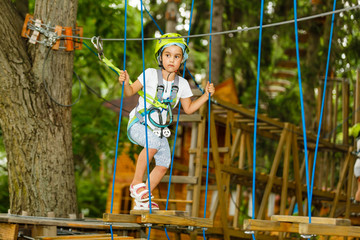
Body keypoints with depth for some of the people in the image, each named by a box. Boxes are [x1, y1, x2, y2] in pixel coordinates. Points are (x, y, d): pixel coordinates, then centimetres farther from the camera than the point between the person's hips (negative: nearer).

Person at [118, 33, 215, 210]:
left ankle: (141, 200, 11)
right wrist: (125, 83, -28)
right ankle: (136, 182, -23)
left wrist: (206, 95, 1)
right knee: (154, 142, -36)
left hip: (159, 129, 6)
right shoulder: (150, 74, -12)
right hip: (138, 124, -6)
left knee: (163, 165, -3)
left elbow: (188, 109, 10)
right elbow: (131, 92, -7)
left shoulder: (182, 84, 0)